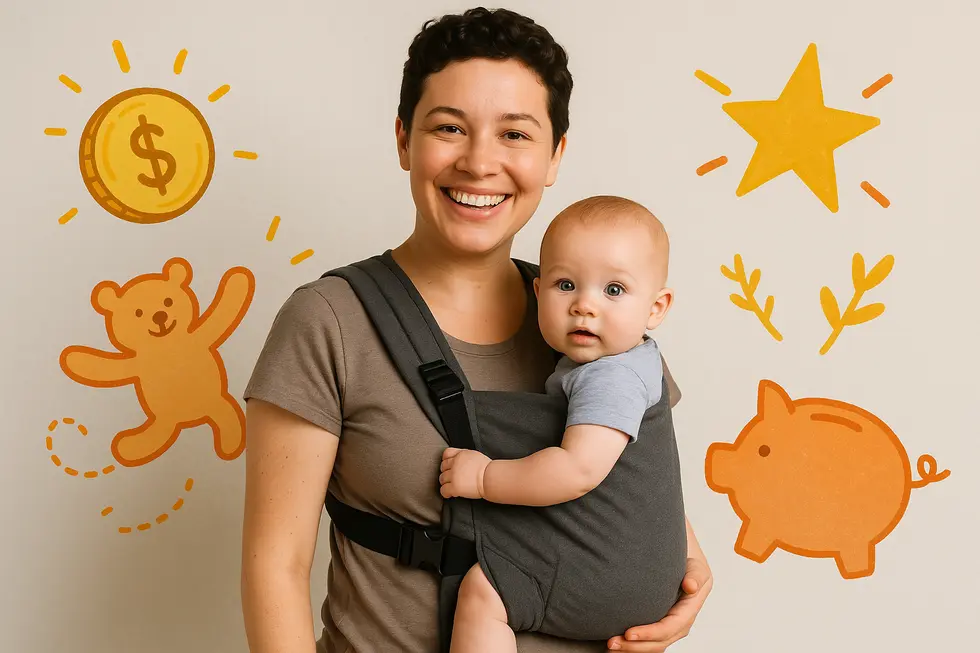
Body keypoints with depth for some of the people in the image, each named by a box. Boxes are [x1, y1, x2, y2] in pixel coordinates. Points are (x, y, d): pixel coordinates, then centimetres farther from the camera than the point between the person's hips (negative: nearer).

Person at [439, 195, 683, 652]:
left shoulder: (611, 379, -26)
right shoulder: (631, 359, 6)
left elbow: (579, 470, -36)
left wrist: (485, 477, -28)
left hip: (612, 574, -10)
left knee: (481, 590, -17)